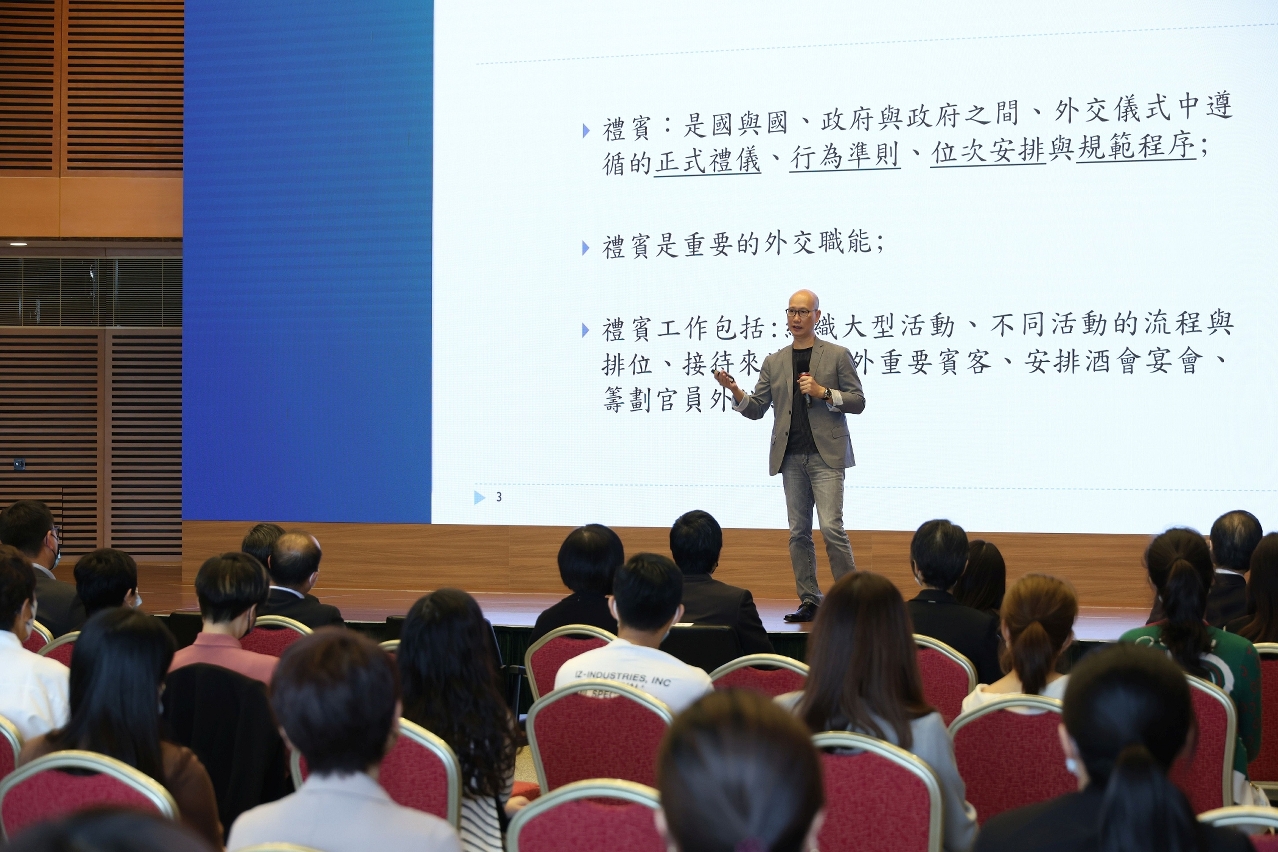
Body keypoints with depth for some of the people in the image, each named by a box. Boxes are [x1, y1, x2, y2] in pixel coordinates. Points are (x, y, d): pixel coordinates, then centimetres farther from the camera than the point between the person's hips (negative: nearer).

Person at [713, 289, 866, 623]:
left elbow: (858, 402, 2)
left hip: (826, 455, -4)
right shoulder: (774, 363, 14)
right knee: (799, 533, 5)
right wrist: (735, 391, -7)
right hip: (791, 458, 4)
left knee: (831, 527, -13)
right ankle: (809, 601, 10)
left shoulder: (837, 355, 4)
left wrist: (823, 392, -13)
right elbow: (756, 409, 12)